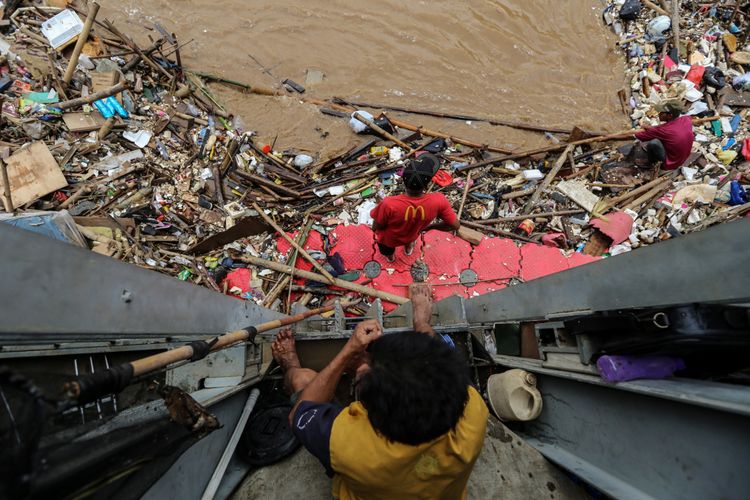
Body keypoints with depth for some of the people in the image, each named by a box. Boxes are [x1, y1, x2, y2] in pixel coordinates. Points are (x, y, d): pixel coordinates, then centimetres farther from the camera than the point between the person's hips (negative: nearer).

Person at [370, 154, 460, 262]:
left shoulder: (389, 204, -44)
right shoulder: (439, 201, -36)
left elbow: (375, 228, -26)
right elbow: (455, 225, -20)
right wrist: (429, 226, -5)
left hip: (388, 239, -2)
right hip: (411, 236, 2)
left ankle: (389, 255, 68)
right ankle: (409, 247, 67)